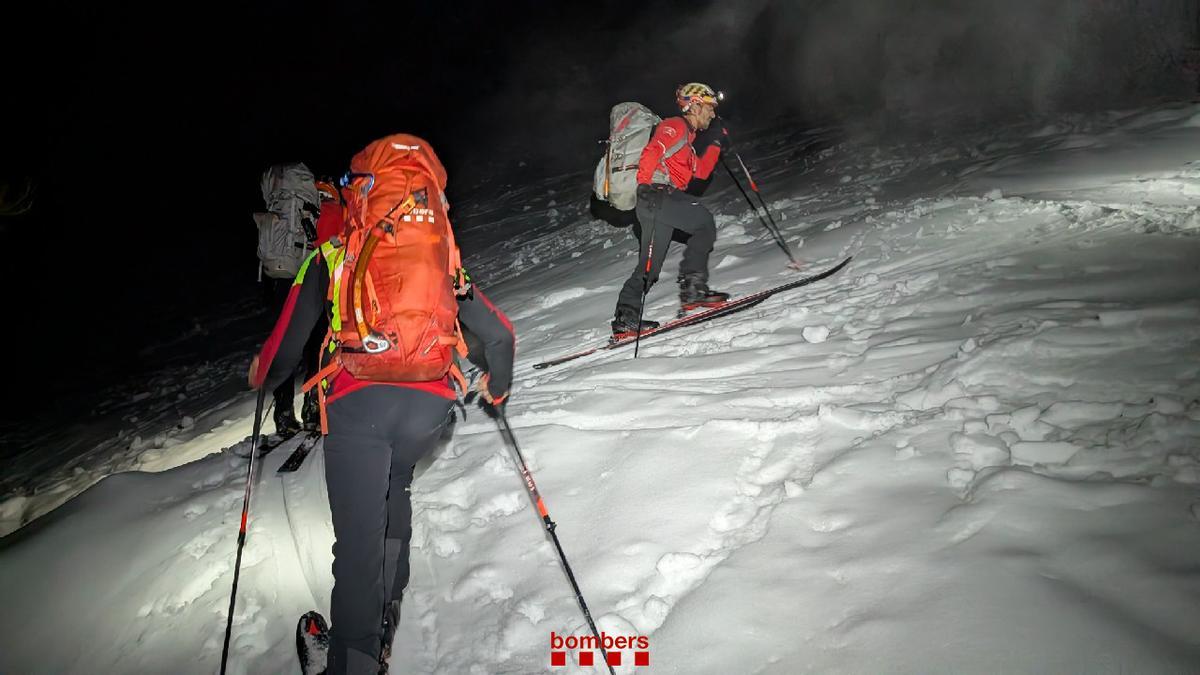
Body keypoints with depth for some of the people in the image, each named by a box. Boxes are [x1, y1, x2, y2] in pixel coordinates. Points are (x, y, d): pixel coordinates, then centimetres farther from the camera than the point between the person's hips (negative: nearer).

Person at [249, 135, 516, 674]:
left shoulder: (334, 255, 12)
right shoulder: (444, 258, 18)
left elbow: (288, 341, 9)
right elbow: (498, 334, 16)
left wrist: (261, 376, 31)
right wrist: (497, 388, 35)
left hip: (358, 400, -3)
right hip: (430, 403, 3)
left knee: (359, 538, 0)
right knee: (391, 484, 30)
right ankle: (386, 607, 31)